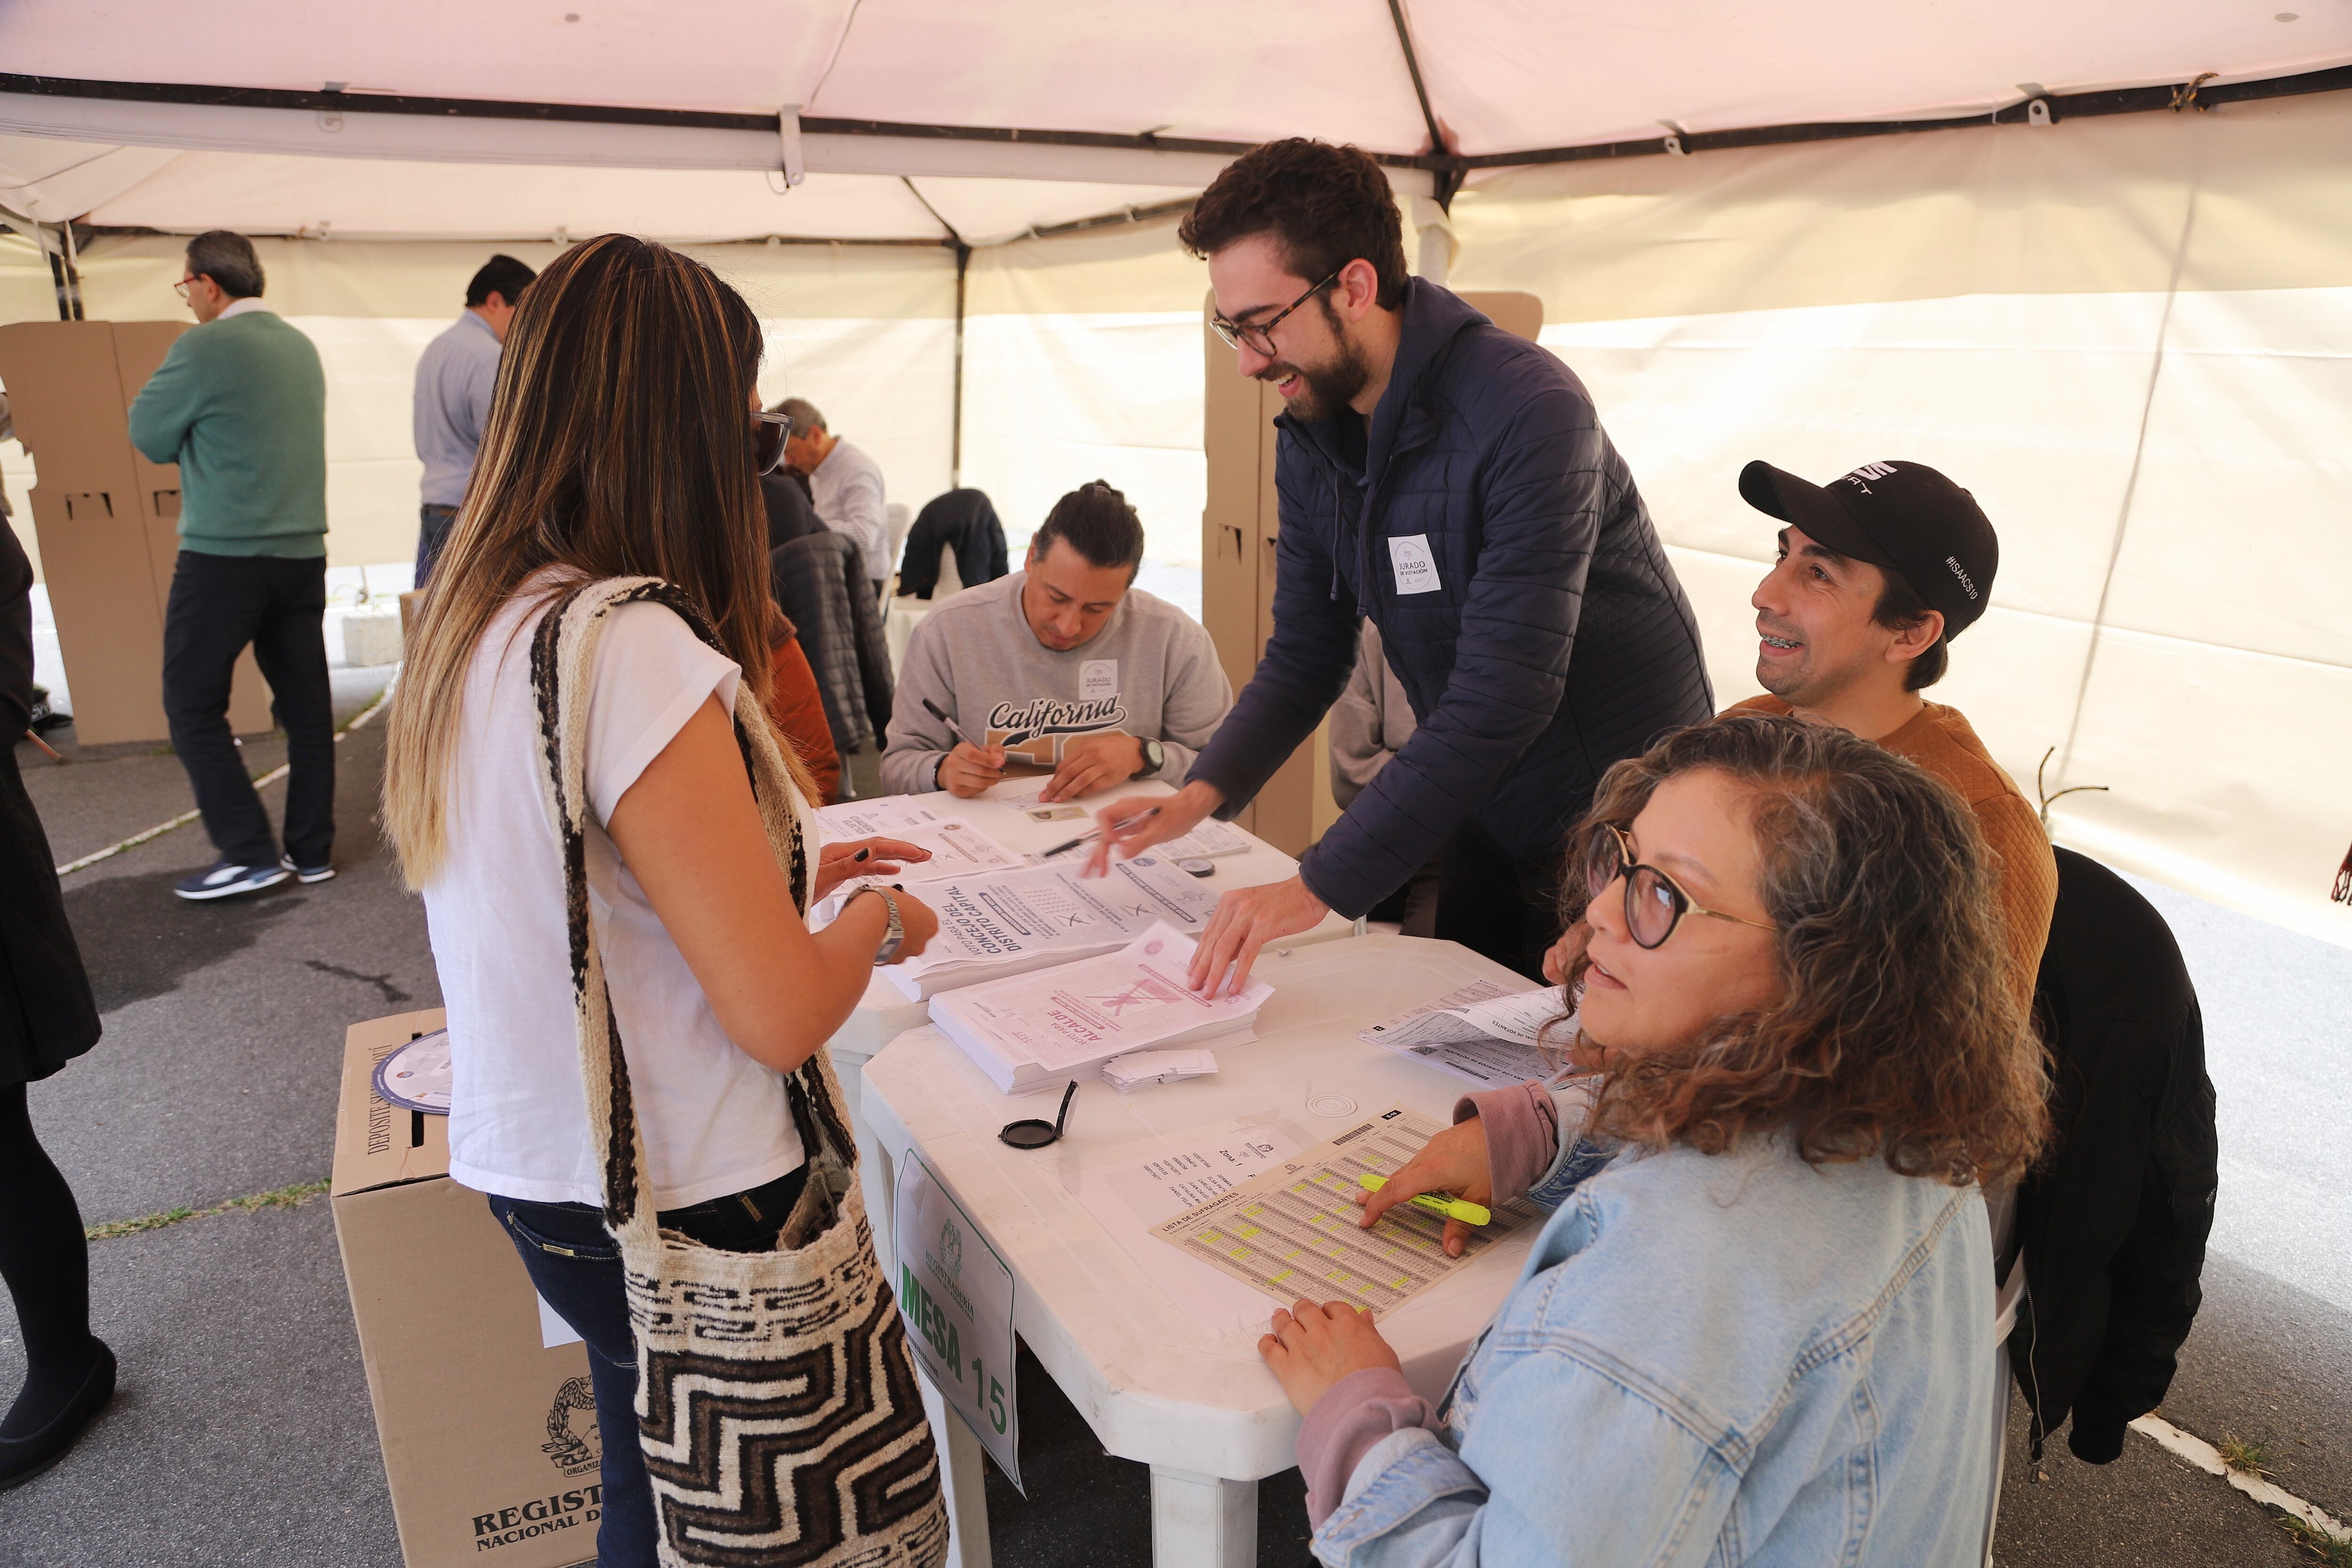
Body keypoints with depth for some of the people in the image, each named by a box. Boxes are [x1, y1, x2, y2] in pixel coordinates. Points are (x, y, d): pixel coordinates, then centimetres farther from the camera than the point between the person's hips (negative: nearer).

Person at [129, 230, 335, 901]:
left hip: (224, 554, -7)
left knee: (192, 705, 4)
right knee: (305, 701, 9)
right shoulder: (302, 347, 10)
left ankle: (249, 852, 1)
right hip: (303, 550, 7)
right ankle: (311, 849, 15)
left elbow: (148, 435, -4)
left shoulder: (204, 347, -12)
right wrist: (205, 434, 11)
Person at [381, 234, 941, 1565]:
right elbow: (782, 1017, -25)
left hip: (538, 1168, 8)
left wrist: (794, 870, 14)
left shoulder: (477, 625, 3)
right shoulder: (630, 653, -26)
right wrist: (876, 919, -5)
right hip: (679, 1207, -8)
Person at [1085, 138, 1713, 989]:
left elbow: (1502, 696, -32)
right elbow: (1304, 656, 3)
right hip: (1482, 816, 6)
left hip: (1620, 818, -6)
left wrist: (1322, 884, -34)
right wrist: (1200, 793, -14)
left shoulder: (1528, 413, -26)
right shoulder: (1308, 439, -1)